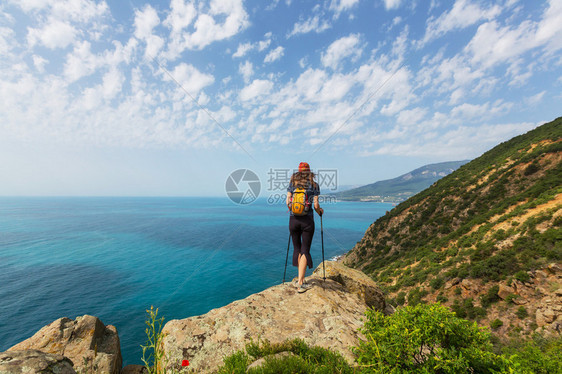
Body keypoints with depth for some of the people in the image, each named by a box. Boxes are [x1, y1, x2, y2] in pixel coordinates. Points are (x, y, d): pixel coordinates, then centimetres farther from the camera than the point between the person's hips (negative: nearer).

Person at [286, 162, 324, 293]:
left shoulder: (292, 184, 5)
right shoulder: (314, 185, 0)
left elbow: (288, 202, 1)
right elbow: (316, 205, -5)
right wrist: (320, 212, 15)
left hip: (293, 219, 2)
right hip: (307, 220, -2)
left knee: (297, 248, 15)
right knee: (305, 250, 4)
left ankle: (301, 279, 23)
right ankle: (300, 283, 2)